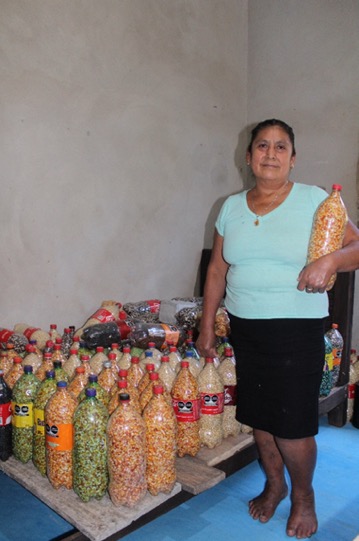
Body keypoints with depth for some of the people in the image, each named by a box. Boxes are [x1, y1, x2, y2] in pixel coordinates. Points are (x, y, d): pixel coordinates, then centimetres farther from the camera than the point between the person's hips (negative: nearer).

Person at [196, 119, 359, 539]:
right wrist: (207, 326, 10)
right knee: (258, 416, 14)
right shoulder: (232, 207, 7)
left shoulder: (315, 201, -4)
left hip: (296, 331, -4)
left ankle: (303, 494, 31)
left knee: (292, 423, 1)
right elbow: (217, 270, 10)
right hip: (244, 328, 4)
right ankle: (274, 484, 41)